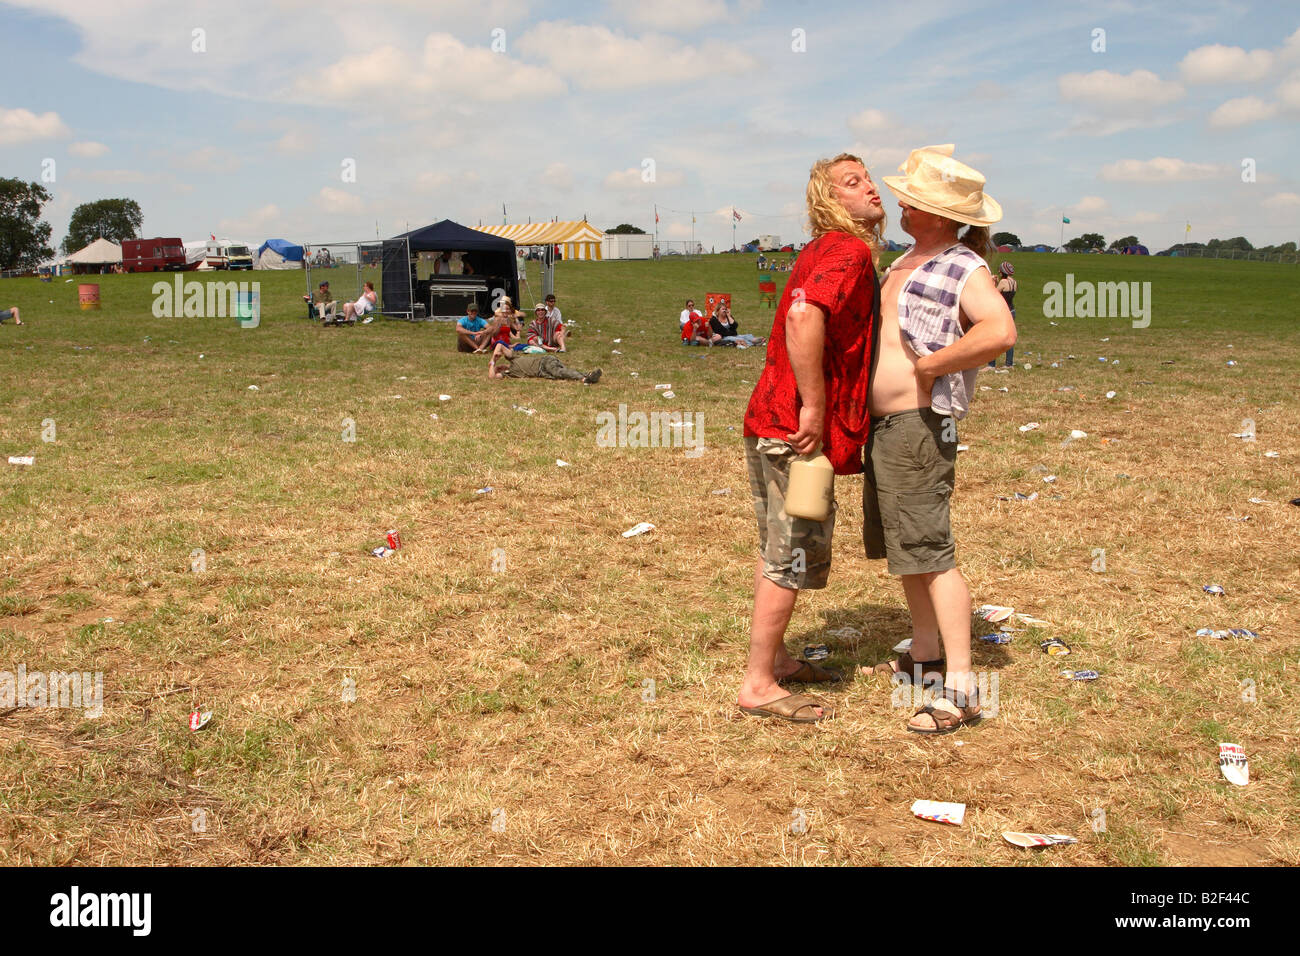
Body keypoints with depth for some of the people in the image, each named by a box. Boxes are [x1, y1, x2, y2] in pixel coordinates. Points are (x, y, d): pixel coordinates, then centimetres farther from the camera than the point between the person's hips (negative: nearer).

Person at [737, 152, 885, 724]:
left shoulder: (826, 250, 18)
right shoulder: (849, 252, -14)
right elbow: (804, 318, -32)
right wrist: (814, 408, -27)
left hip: (770, 420, 10)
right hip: (797, 427, -10)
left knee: (778, 550, 19)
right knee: (792, 557, -1)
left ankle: (772, 658, 33)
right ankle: (759, 686, 8)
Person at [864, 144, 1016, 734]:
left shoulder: (964, 269, -14)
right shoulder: (910, 259, 15)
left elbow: (1000, 333, -32)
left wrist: (929, 366, -23)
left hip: (919, 425, -10)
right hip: (884, 423, 10)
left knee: (930, 552, -10)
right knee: (903, 548, 17)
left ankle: (961, 689, -6)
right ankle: (924, 658, 31)